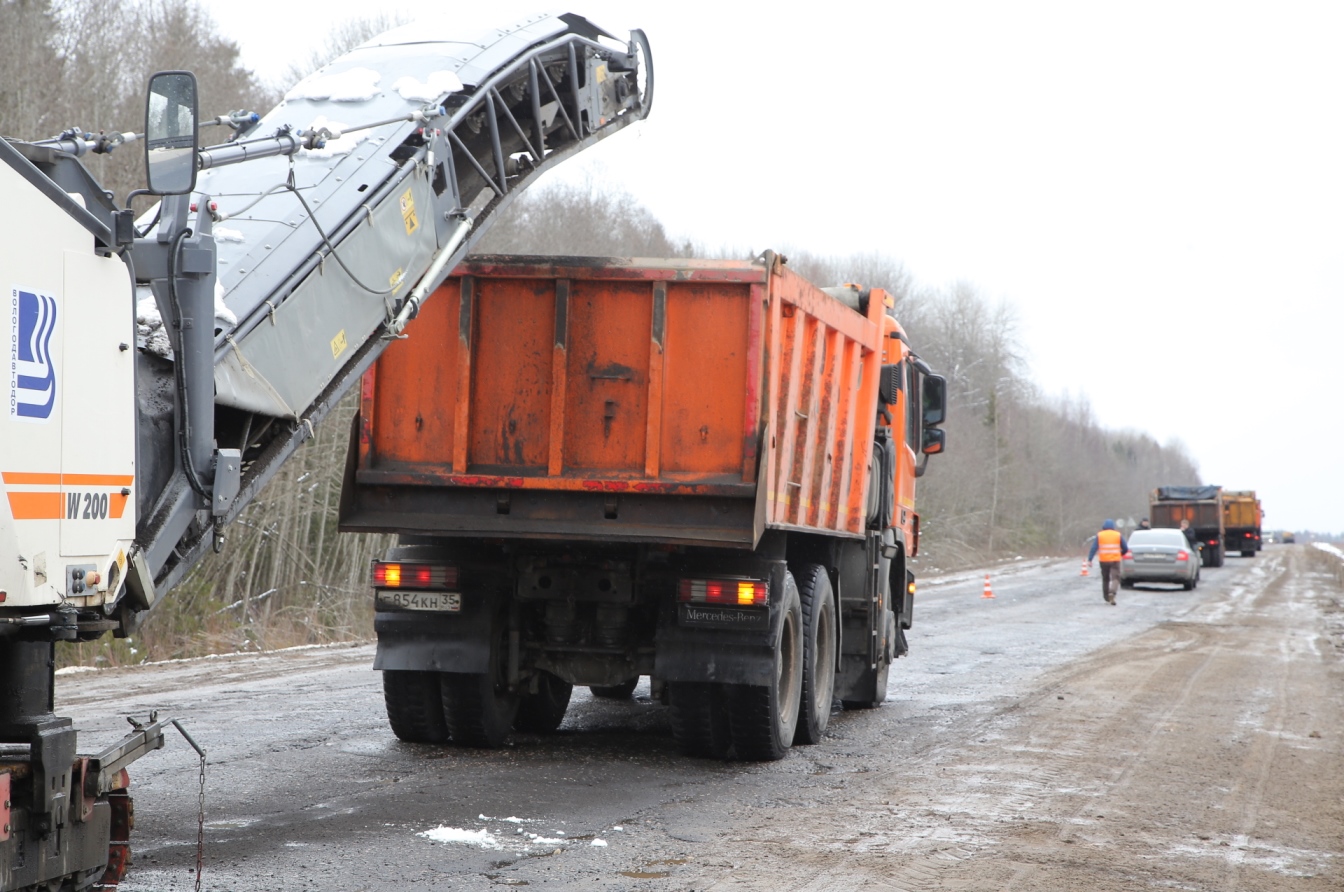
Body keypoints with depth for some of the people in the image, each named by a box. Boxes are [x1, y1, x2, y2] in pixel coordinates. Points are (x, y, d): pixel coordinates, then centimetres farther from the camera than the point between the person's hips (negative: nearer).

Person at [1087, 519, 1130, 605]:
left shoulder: (1099, 535, 3)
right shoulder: (1118, 535, 4)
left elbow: (1094, 548, -5)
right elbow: (1125, 548, 7)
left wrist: (1089, 560, -6)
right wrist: (1122, 554, 27)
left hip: (1104, 560, 1)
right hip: (1115, 560, -1)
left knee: (1105, 579, 16)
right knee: (1115, 578, -5)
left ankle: (1107, 598, 23)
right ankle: (1112, 593, -30)